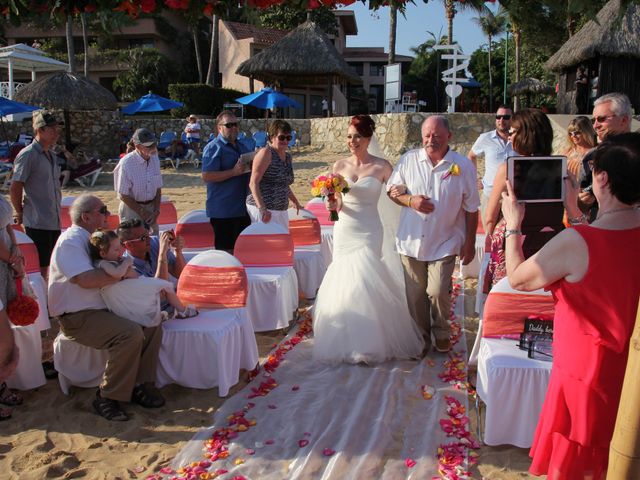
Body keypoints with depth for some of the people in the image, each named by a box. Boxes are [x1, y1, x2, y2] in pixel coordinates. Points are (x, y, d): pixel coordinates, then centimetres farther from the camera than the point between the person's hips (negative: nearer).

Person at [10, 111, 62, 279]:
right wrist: (21, 213, -3)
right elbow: (15, 189, -12)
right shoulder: (27, 155, -11)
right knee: (40, 269, -3)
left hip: (54, 222, 8)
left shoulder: (51, 156, 15)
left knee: (51, 267, 13)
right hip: (37, 223, -8)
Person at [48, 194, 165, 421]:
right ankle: (107, 398, -15)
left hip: (102, 309, 9)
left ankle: (140, 385, 0)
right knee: (130, 333, -29)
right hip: (78, 317, -9)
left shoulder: (93, 239, 16)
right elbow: (86, 280, -28)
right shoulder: (71, 241, -14)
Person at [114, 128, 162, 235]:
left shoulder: (155, 160, -2)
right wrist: (142, 213, -11)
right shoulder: (126, 163, -18)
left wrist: (156, 211, -5)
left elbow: (158, 189, 4)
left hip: (151, 207, 5)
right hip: (131, 207, -5)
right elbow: (123, 195, -14)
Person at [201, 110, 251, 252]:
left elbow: (248, 168, 30)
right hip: (223, 210, -8)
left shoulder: (242, 146, 16)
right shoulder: (214, 148, -9)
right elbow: (206, 176, -19)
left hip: (243, 207, 8)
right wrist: (234, 172, -23)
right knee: (226, 250, -2)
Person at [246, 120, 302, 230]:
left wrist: (296, 203, 29)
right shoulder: (266, 153, -9)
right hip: (263, 210, -8)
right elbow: (253, 183, -16)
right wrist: (262, 208, -25)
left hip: (281, 211, 8)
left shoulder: (287, 156, 15)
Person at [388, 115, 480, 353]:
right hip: (411, 242, 2)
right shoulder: (408, 160, -2)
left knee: (438, 292, -6)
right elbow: (392, 190, 7)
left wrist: (469, 243, 1)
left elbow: (471, 208, 0)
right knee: (415, 294, 11)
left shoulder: (463, 166, -6)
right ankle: (420, 336, 32)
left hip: (444, 243, -2)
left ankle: (442, 334, 21)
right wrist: (410, 201, -13)